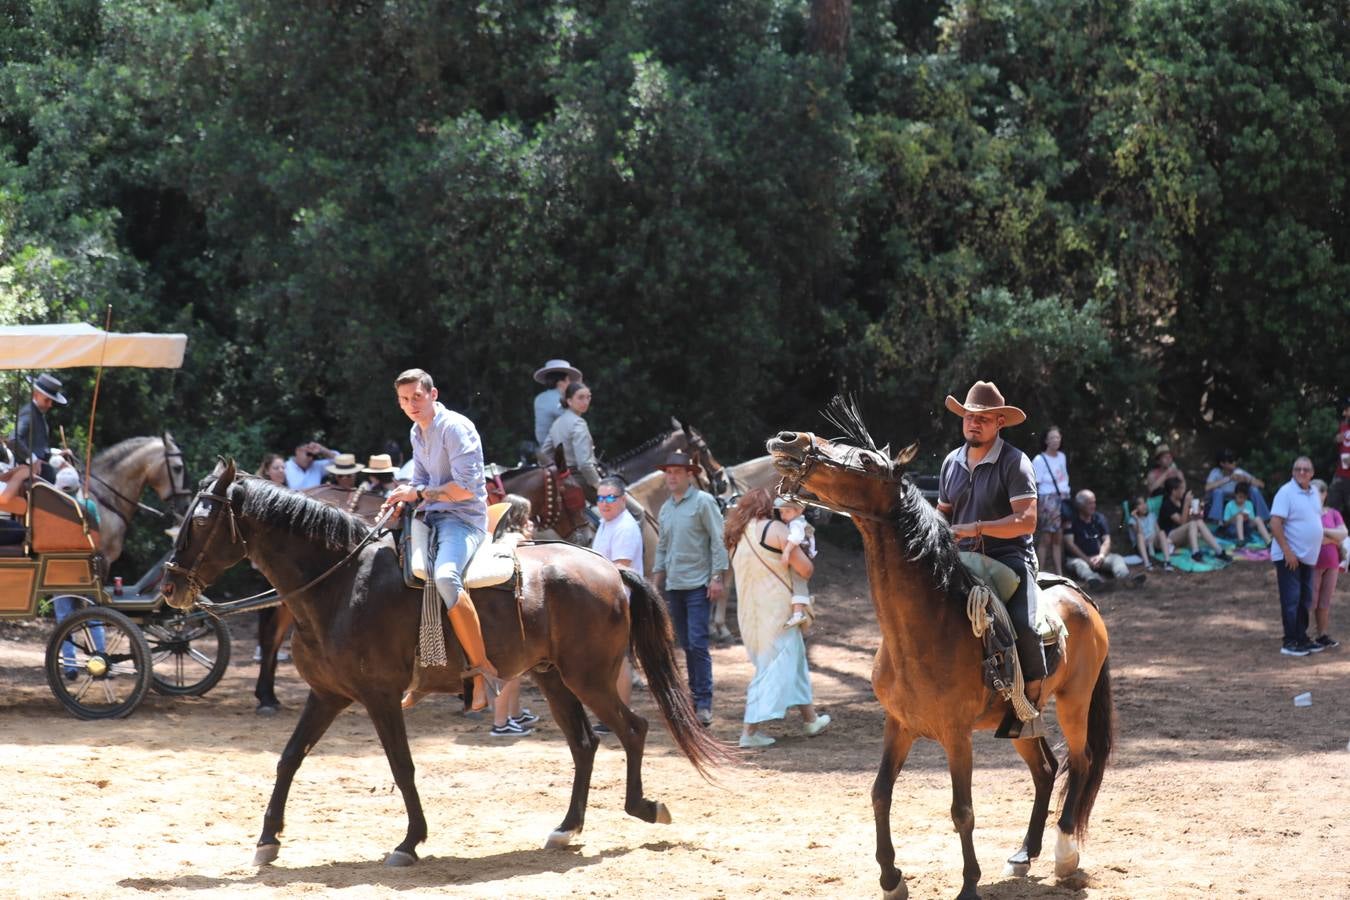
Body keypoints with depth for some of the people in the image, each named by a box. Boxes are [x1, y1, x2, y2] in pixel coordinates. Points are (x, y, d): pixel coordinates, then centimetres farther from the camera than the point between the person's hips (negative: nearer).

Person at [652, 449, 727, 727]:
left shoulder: (703, 502, -5)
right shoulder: (665, 508, 15)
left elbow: (718, 540, -8)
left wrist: (717, 577, -14)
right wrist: (656, 581, 17)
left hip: (697, 584, -7)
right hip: (673, 586, 7)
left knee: (697, 643, -12)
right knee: (686, 644, 9)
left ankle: (704, 703, -11)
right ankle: (695, 695, 15)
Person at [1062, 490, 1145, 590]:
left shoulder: (1099, 518, 7)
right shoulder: (1071, 521, -7)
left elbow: (1106, 540, 1)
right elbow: (1069, 544, -15)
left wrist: (1101, 556, -20)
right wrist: (1087, 559, -21)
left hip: (1098, 557, 5)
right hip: (1079, 558, -5)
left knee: (1117, 558, -20)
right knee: (1079, 564, -37)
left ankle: (1127, 578, -55)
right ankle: (1093, 580, -73)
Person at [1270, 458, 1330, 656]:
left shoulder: (1313, 493, 11)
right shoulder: (1286, 492, -14)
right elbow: (1275, 523, -20)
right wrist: (1287, 551, -23)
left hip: (1308, 556, 8)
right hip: (1289, 556, -8)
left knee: (1304, 600, 13)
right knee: (1291, 600, -6)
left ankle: (1301, 638, 22)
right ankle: (1290, 643, -3)